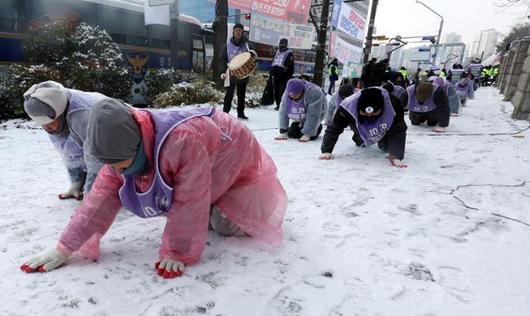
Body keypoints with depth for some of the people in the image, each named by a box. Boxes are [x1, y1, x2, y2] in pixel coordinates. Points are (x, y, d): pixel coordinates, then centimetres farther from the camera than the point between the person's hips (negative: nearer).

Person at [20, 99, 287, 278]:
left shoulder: (182, 141, -46)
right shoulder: (123, 149, -20)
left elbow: (189, 203, -38)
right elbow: (103, 196, -15)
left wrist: (177, 252, -28)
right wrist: (64, 248, -15)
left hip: (236, 161, -6)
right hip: (203, 176, 6)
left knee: (228, 225, -4)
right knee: (204, 220, 8)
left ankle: (264, 195, 22)